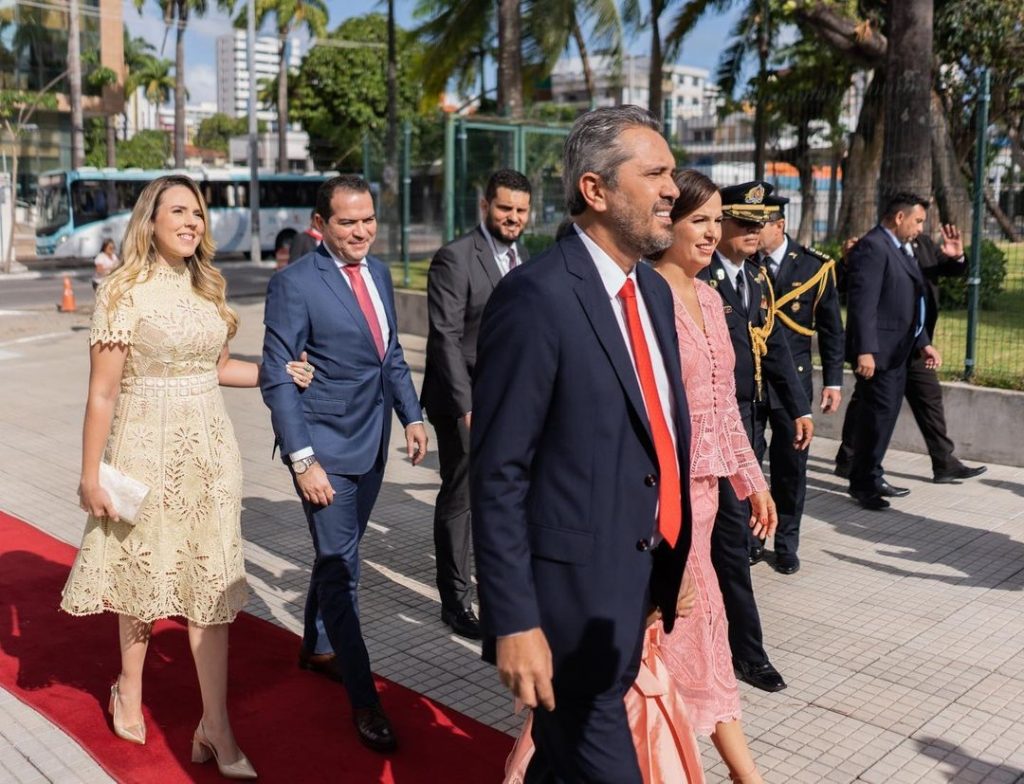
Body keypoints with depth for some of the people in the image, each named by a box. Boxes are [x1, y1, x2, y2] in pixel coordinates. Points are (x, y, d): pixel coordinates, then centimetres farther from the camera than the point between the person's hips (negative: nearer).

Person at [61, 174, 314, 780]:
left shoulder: (207, 288, 8)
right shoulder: (126, 291, -9)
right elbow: (103, 393, -9)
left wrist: (277, 372, 4)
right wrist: (91, 476, -9)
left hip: (209, 448, 4)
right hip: (147, 447, -4)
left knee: (211, 583, 3)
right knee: (144, 573, 12)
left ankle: (216, 728, 10)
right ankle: (130, 691, 38)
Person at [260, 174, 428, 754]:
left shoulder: (379, 273, 7)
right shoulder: (294, 284, -14)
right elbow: (277, 378, -16)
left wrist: (412, 416, 3)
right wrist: (302, 461, -20)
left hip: (371, 444, 7)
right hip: (325, 448, -6)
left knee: (337, 555, 21)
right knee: (341, 566, 1)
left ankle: (315, 644, 43)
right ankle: (364, 699, 11)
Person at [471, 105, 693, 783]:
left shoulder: (654, 291, 8)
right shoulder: (536, 297, -18)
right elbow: (498, 474, -18)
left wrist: (671, 566, 14)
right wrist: (514, 621, -18)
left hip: (643, 578, 8)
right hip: (575, 587, -8)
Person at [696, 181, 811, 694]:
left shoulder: (758, 276, 12)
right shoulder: (696, 278, -15)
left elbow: (774, 346, 15)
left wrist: (799, 407, 11)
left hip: (750, 418, 8)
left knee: (729, 527, 16)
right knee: (731, 529, -4)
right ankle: (747, 649, 6)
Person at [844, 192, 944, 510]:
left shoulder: (900, 249, 18)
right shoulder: (872, 247, -14)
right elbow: (863, 303, -22)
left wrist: (924, 342, 18)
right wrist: (865, 350, -27)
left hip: (898, 350, 10)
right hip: (877, 351, -10)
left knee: (885, 414, 15)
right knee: (878, 415, -6)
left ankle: (870, 477, 25)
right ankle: (863, 483, 5)